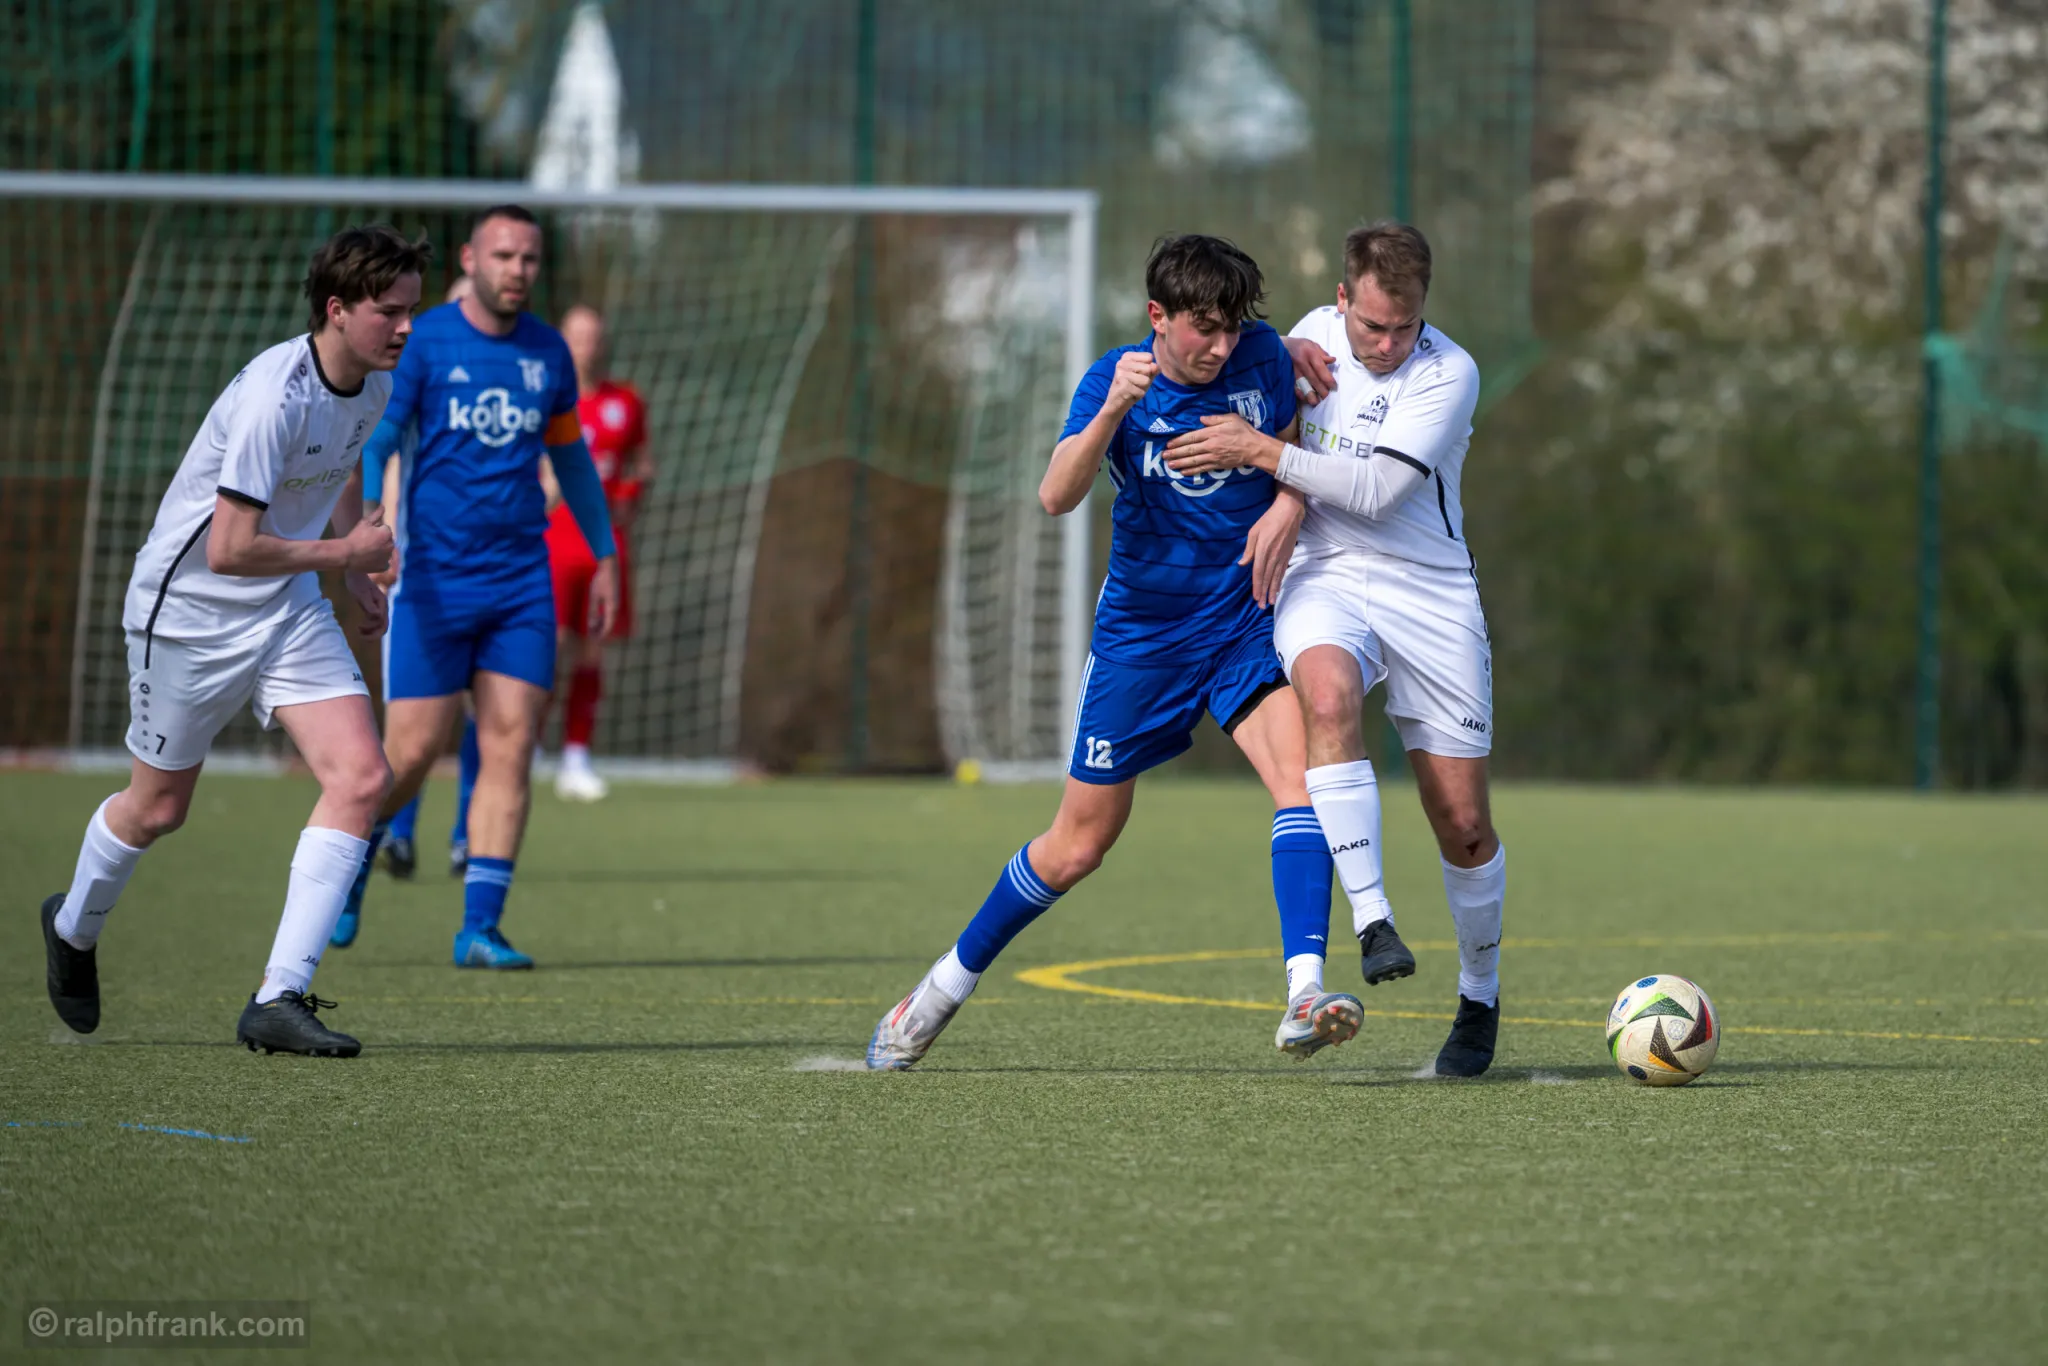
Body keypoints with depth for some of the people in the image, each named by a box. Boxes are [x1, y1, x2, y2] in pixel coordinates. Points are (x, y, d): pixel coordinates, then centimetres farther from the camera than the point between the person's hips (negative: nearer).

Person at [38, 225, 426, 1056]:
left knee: (362, 777, -13)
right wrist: (344, 553, -18)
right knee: (159, 808, 9)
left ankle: (279, 1001, -12)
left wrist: (358, 577, 12)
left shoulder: (374, 382, -2)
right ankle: (74, 928, 43)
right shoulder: (274, 397, -29)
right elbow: (230, 550, -30)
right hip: (189, 609, -7)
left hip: (290, 611, 7)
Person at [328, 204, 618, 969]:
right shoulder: (422, 343, -5)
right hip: (434, 578, -4)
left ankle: (481, 927, -5)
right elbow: (368, 443, -9)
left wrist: (605, 555, 23)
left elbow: (571, 456, 22)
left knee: (510, 747, -6)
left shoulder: (548, 353, 9)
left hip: (522, 577, 4)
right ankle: (353, 853, 27)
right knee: (411, 752, -3)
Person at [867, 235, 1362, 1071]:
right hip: (1140, 634, -1)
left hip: (1244, 625, 2)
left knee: (1301, 774, -26)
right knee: (1078, 846, 6)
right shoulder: (1115, 380, -13)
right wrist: (1113, 411, -41)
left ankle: (1304, 998, -32)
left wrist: (1286, 508, -10)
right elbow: (1056, 497, -26)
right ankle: (946, 986, 28)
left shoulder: (1261, 356, -6)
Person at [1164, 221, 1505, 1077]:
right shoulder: (1318, 334, 3)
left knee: (1462, 820, 0)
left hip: (1430, 592, -2)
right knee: (1327, 694, -35)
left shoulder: (1449, 375, -12)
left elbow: (1375, 492, -20)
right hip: (1326, 580, 2)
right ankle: (1372, 922, -38)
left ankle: (1480, 999, 23)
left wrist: (1260, 451, -21)